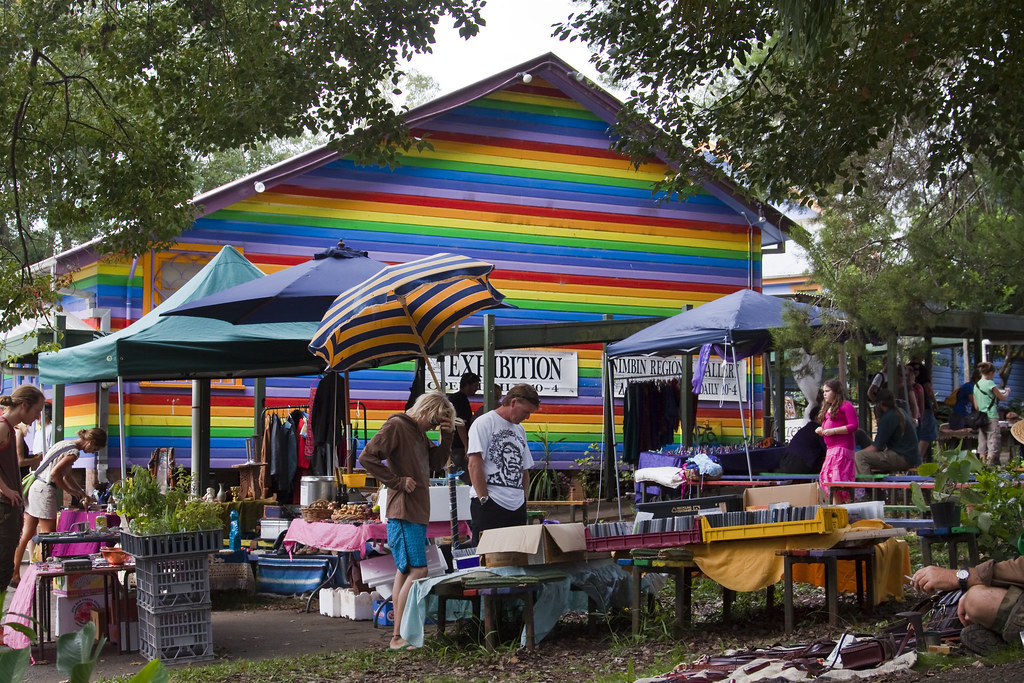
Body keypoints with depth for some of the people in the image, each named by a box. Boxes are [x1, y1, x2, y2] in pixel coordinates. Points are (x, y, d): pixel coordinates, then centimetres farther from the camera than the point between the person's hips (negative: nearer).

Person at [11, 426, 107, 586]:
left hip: (34, 487, 9)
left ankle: (14, 573, 10)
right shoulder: (73, 451, -12)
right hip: (44, 491, -9)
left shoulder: (65, 444, 18)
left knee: (26, 535, 9)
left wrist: (84, 494, 29)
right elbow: (55, 473, -21)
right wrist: (73, 492, -10)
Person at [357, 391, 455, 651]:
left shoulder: (420, 433, 18)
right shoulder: (396, 426, -10)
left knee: (405, 572, 10)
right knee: (417, 571, -14)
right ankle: (398, 637, -12)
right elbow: (367, 457, -16)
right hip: (403, 512, -10)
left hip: (418, 513, 10)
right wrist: (398, 481, -15)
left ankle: (399, 635, 13)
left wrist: (447, 436, 7)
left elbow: (437, 462, 23)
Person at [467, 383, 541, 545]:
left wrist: (523, 498, 13)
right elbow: (474, 464, -11)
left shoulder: (520, 430, 21)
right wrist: (484, 499, -15)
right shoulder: (484, 423, -3)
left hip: (517, 507, 7)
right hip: (489, 506, -7)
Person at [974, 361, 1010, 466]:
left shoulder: (976, 386, 13)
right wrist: (1007, 391, 22)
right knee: (994, 442, -7)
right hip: (992, 417, -7)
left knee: (982, 443, 8)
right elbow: (1003, 398, 2)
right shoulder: (990, 383, -9)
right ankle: (990, 464, -16)